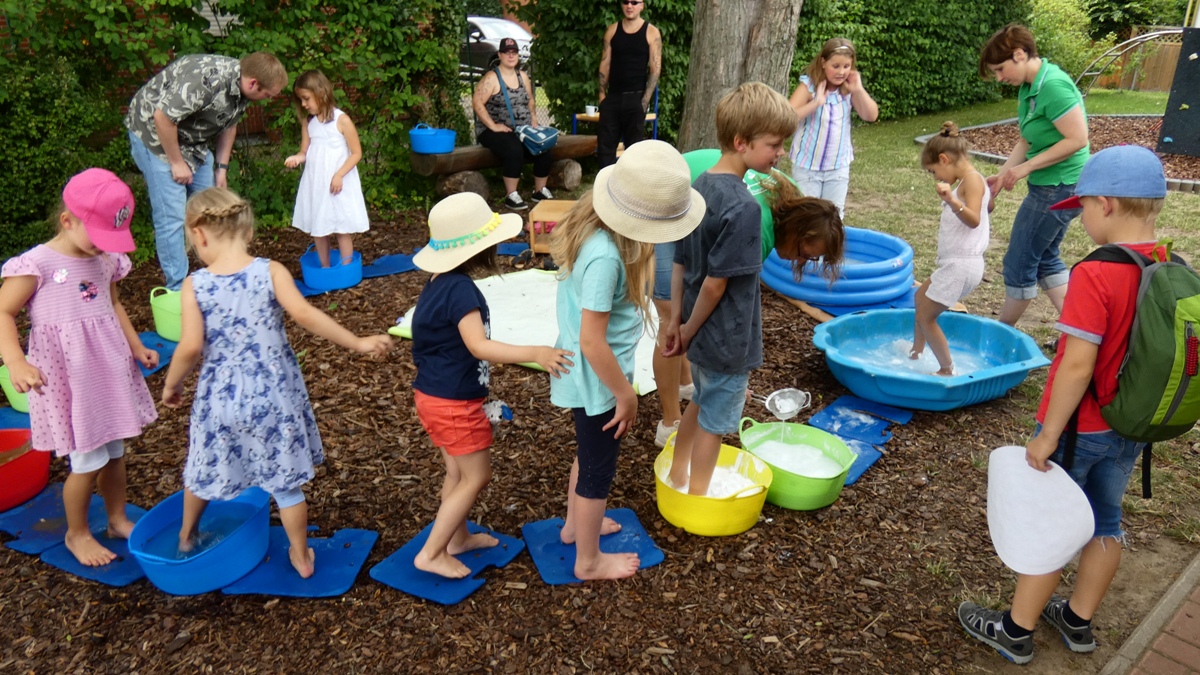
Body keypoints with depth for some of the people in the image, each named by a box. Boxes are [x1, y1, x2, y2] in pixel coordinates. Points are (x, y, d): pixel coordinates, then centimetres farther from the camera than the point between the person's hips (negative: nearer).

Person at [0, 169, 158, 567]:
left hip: (110, 370, 6)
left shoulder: (108, 261, 2)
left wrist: (136, 346, 8)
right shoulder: (37, 265, -15)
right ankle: (77, 534, 24)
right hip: (67, 380, -5)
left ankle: (118, 519, 37)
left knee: (114, 452, 17)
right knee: (89, 462, 1)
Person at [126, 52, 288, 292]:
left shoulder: (242, 86, -6)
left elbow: (229, 124, 9)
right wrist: (176, 163, -21)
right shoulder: (207, 79, -34)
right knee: (171, 216, -9)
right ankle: (178, 289, 0)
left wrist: (221, 167, 7)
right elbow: (162, 116, -32)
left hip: (192, 139, 8)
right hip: (154, 131, -8)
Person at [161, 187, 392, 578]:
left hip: (220, 399, 1)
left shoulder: (195, 285, -10)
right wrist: (358, 343, -18)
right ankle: (302, 557, 28)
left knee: (204, 470, 27)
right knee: (286, 482, 14)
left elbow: (191, 347, -15)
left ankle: (186, 536, 51)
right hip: (274, 395, -1)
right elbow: (304, 314, -24)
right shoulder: (271, 272, -12)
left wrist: (171, 385, 2)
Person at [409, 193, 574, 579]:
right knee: (476, 476, 3)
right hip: (453, 402, -9)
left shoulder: (442, 283, 6)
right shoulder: (460, 289, -24)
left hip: (436, 395, 9)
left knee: (458, 473, 22)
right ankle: (431, 554, 11)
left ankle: (458, 538, 38)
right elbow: (478, 346, -34)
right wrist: (534, 354, -41)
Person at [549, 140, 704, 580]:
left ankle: (576, 524, 51)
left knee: (590, 452, 29)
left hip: (584, 373, 9)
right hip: (597, 379, -9)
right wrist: (626, 393, -15)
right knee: (598, 469, 12)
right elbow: (593, 342, -29)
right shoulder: (605, 257, -34)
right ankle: (589, 561, 33)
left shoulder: (591, 222, -6)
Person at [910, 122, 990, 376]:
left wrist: (951, 200, -47)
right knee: (921, 297, 28)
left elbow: (973, 219, -32)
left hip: (961, 266, -11)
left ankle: (947, 370, 6)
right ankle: (916, 353, 42)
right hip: (956, 264, 11)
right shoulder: (968, 181, 13)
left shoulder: (972, 179, -16)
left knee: (926, 316, -5)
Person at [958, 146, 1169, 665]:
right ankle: (1078, 621, 38)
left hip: (1080, 427, -7)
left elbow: (1077, 365, -27)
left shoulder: (1095, 275, -26)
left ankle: (1016, 631, 23)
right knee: (1104, 520, 20)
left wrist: (1048, 434, -19)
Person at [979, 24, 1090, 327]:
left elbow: (1077, 139, -24)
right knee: (1045, 258, 19)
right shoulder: (1028, 88, 6)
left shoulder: (1052, 85, -22)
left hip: (1059, 188, -10)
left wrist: (1026, 168, -19)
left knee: (1020, 261, 3)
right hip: (1050, 186, 10)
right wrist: (1001, 176, 1)